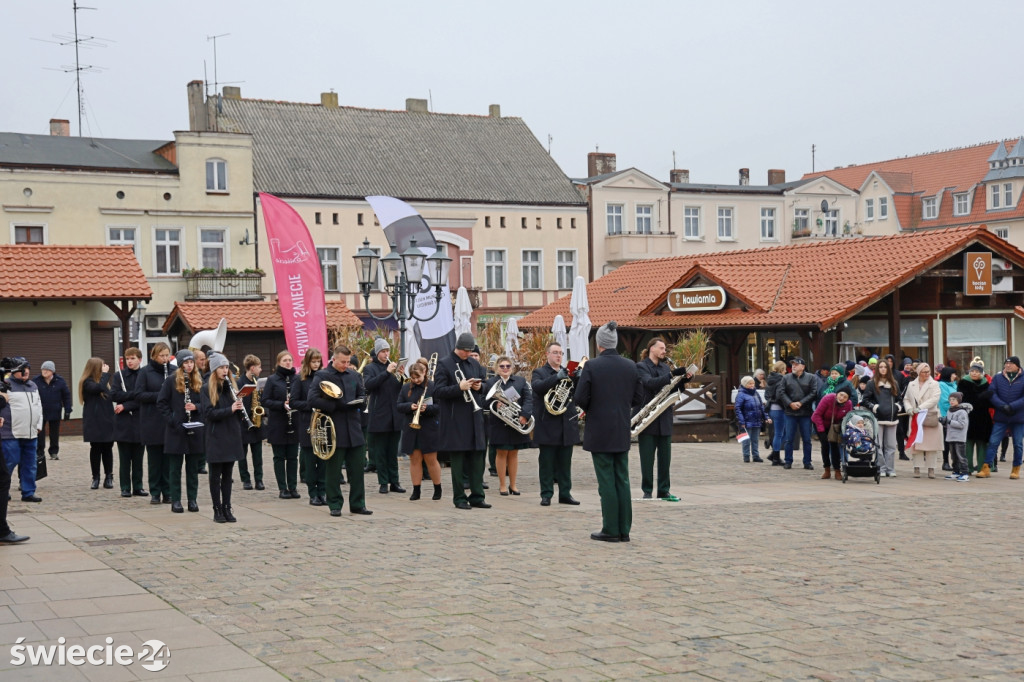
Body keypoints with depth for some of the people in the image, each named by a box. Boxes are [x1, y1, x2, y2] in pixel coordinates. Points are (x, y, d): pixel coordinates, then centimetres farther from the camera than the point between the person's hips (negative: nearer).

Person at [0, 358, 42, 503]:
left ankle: (28, 492, 16)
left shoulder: (32, 385, 16)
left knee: (30, 464, 8)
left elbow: (39, 406, 22)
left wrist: (38, 425, 15)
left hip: (30, 434, 7)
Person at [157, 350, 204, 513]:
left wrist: (196, 406, -11)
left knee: (193, 467, 8)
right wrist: (172, 420, -12)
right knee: (175, 467, 3)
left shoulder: (199, 381, 7)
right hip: (176, 430, -3)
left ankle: (193, 499, 14)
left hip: (195, 430, 3)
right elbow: (161, 403, -3)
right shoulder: (171, 381, -2)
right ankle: (175, 500, 9)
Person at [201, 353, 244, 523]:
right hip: (216, 437, -4)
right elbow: (208, 413, -14)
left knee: (227, 474, 9)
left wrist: (239, 406, -10)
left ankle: (227, 508, 14)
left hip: (231, 436, 4)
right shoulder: (207, 389, -4)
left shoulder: (230, 387, 10)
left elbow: (237, 410, 14)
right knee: (215, 475, 3)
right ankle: (217, 510, 9)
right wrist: (230, 409, -24)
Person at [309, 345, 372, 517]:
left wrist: (357, 402, -6)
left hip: (354, 428, 5)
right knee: (333, 470, 3)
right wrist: (335, 406, -17)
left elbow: (363, 395, 18)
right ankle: (335, 505, 11)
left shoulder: (354, 375, 12)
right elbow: (312, 399, -12)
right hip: (334, 430, -5)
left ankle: (357, 504, 14)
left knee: (357, 468, 6)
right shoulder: (321, 376, -3)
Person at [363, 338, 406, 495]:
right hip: (379, 416, -4)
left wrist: (401, 376, -10)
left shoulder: (393, 366, 13)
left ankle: (394, 482, 11)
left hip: (395, 417, 4)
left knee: (393, 451, 8)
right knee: (380, 451, 1)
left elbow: (402, 390, 9)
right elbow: (368, 385, -19)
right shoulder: (370, 368, 0)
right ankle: (383, 482, 6)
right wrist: (387, 372, -25)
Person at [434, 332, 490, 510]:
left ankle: (477, 496, 11)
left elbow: (487, 385, 20)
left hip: (474, 417, 5)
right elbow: (438, 391, -11)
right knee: (457, 460, 0)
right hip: (455, 420, -5)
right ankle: (459, 498, 7)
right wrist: (459, 387, -22)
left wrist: (480, 386, -3)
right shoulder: (444, 364, -4)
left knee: (477, 458, 5)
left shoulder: (475, 364, 14)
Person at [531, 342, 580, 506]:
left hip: (567, 425, 4)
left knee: (565, 462, 8)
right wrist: (557, 377, -27)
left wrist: (578, 378, -14)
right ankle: (546, 495, 5)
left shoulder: (568, 373, 15)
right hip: (548, 425, -4)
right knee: (546, 462, 0)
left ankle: (565, 493, 14)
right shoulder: (539, 372, 3)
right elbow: (537, 387, -19)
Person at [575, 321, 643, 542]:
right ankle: (624, 530, 12)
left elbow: (580, 399, -13)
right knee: (622, 480, 10)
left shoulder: (591, 366, -12)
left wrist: (592, 408, 7)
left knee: (606, 481, 0)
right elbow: (638, 398, 6)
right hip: (622, 433, 4)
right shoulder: (631, 367, 2)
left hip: (599, 432, -4)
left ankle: (611, 530, 3)